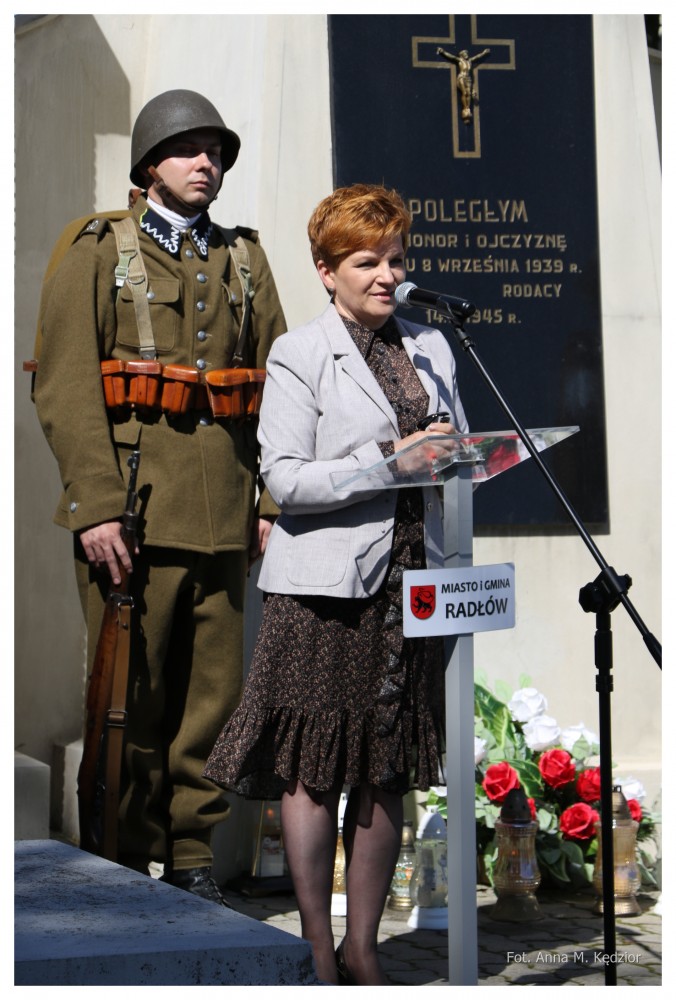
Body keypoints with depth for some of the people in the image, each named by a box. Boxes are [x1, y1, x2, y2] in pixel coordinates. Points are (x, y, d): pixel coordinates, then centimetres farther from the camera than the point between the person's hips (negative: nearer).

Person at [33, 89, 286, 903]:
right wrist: (95, 506, -12)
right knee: (130, 700, 0)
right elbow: (67, 388, -4)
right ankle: (123, 863, 11)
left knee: (213, 695, 5)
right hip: (131, 513, -4)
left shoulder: (244, 259, 17)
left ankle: (192, 858, 15)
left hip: (224, 517, 4)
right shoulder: (99, 253, 4)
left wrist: (273, 498, 5)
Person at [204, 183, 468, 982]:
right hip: (326, 586, -5)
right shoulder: (298, 356, -2)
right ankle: (317, 952, 7)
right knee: (314, 769, -2)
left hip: (409, 580, 5)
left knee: (388, 771, 8)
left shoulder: (429, 348, 15)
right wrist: (390, 462, -17)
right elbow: (285, 480, -10)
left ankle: (363, 948, 17)